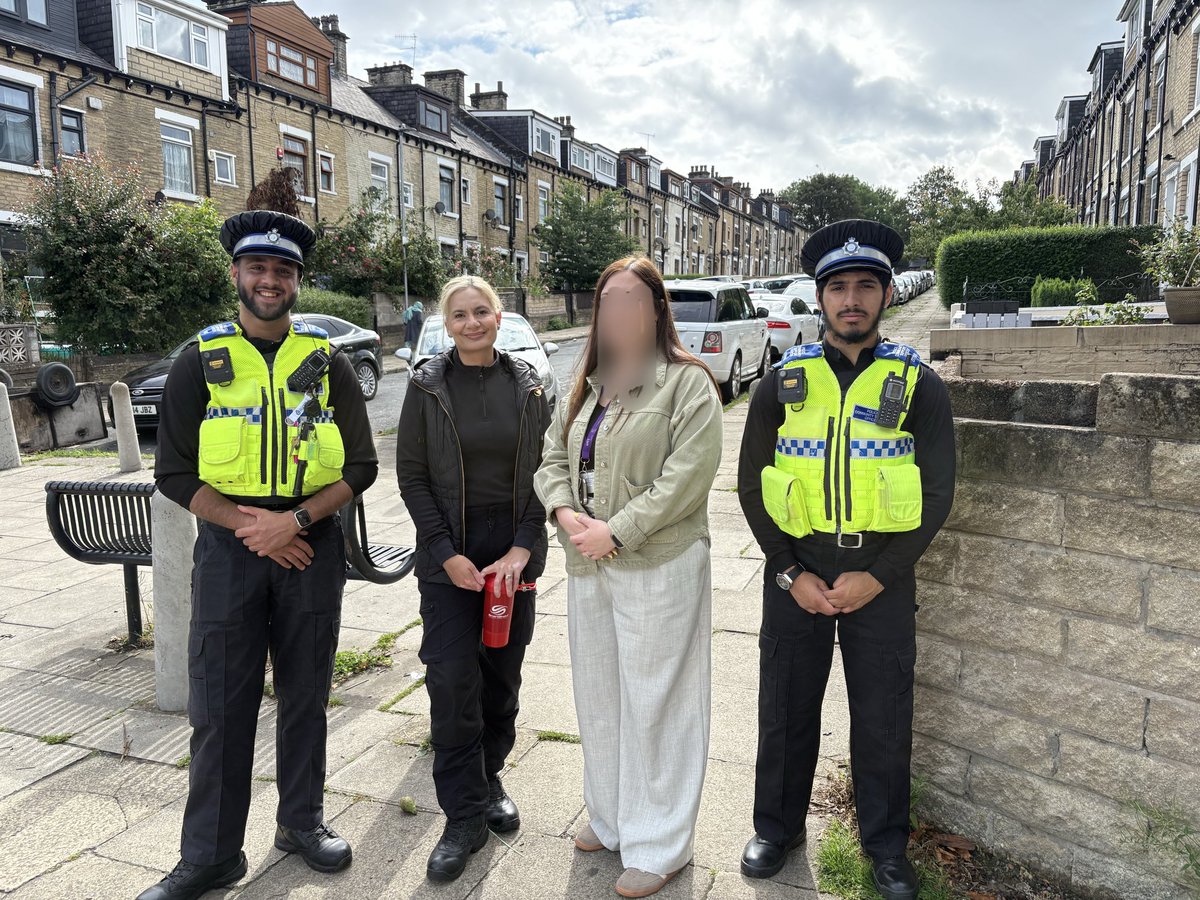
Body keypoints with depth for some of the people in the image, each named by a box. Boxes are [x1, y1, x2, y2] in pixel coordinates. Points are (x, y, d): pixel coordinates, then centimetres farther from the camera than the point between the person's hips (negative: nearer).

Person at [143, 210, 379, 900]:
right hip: (229, 551, 0)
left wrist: (295, 520, -13)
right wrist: (246, 526, -11)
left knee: (306, 696, 12)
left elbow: (360, 467, 1)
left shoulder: (328, 364, 3)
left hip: (313, 549, 1)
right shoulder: (201, 363, 2)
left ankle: (303, 820, 32)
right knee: (220, 707, 4)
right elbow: (175, 473, 1)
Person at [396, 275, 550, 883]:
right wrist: (449, 555, -9)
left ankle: (488, 780, 34)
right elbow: (412, 477, -2)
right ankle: (464, 817, 11)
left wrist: (522, 550, -8)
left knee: (502, 677, 12)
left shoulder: (526, 385, 2)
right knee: (453, 682, -4)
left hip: (515, 553, 2)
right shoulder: (427, 386, -2)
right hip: (448, 555, -2)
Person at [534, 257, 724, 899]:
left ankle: (658, 847, 20)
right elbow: (553, 459, 14)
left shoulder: (687, 382, -8)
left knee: (654, 705, 2)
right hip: (589, 565, 7)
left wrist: (615, 532, -19)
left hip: (658, 567, -7)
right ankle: (610, 819, 38)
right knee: (598, 696, 18)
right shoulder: (586, 387, 14)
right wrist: (565, 512, -7)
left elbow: (688, 476, -18)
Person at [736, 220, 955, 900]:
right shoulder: (783, 383, 1)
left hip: (883, 579, -1)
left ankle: (886, 843, 34)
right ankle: (779, 827, 35)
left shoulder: (919, 385, -2)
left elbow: (937, 494, -3)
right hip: (795, 574, 1)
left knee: (884, 716, 11)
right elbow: (752, 487, 1)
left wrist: (876, 577, -10)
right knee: (787, 709, 13)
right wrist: (792, 574, -7)